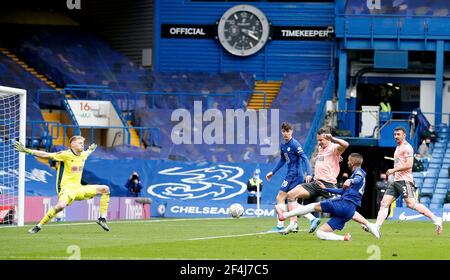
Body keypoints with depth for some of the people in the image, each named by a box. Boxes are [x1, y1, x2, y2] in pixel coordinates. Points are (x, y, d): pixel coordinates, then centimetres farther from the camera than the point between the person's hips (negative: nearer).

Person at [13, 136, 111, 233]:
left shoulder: (83, 155, 10)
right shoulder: (65, 155, -12)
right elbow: (45, 155, -14)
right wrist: (27, 151, -20)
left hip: (78, 189, 8)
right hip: (67, 188, -8)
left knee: (105, 189, 4)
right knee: (61, 205, -39)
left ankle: (102, 218, 9)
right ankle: (38, 226, -24)